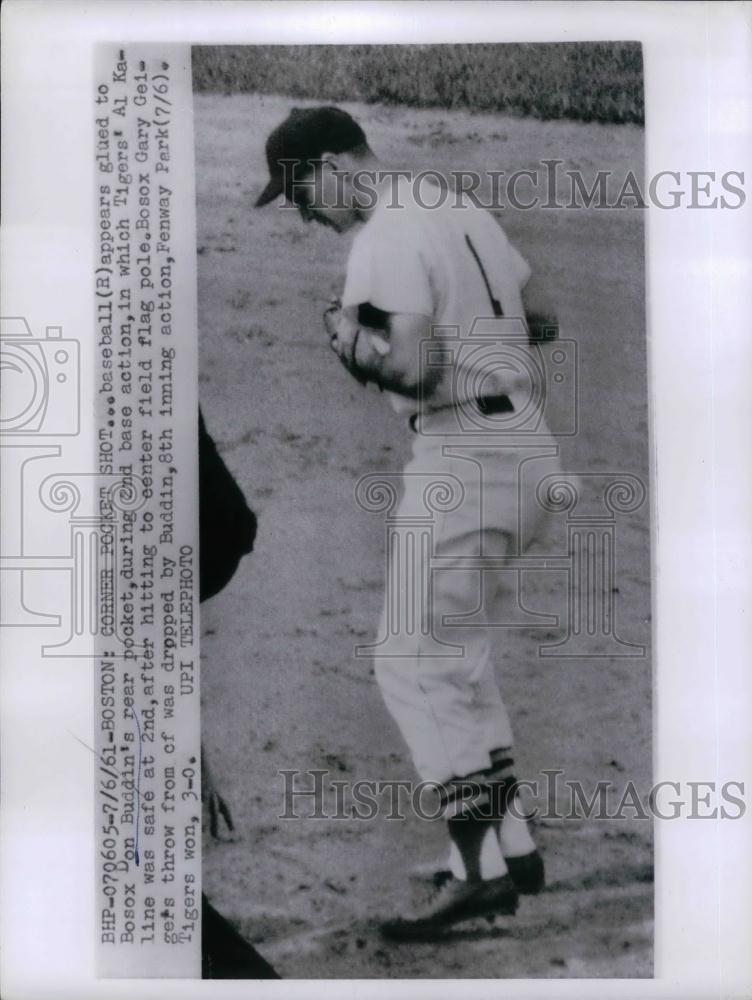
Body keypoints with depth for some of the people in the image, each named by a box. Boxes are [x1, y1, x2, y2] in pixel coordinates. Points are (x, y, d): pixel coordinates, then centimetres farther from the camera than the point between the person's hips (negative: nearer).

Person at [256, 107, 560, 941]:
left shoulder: (385, 239, -12)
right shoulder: (464, 208, 15)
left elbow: (411, 370, -22)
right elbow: (539, 321, 19)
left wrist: (346, 339, -5)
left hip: (460, 457, -10)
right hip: (525, 445, 10)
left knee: (413, 664, -4)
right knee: (459, 656, 18)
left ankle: (484, 871, -2)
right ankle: (511, 845, 24)